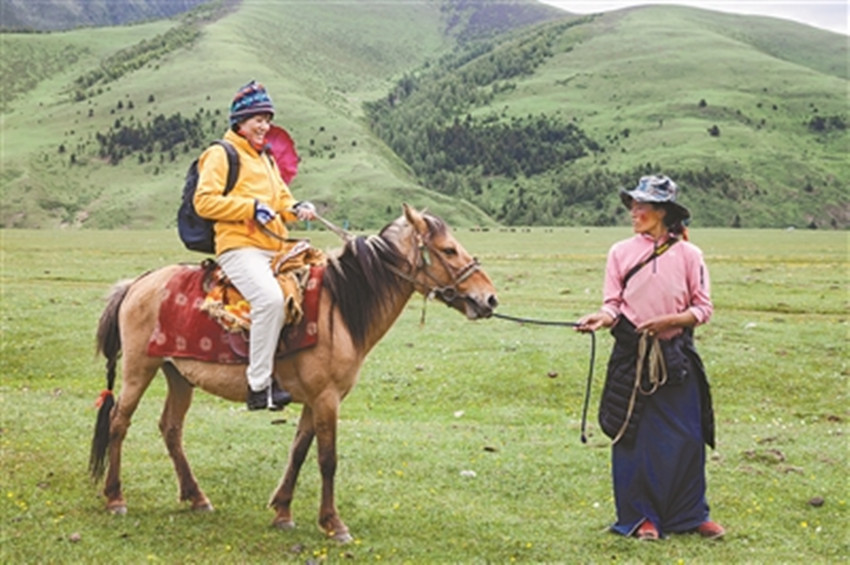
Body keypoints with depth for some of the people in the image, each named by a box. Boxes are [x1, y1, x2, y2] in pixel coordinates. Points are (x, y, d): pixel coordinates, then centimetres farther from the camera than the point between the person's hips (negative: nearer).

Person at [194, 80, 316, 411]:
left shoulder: (267, 159, 26)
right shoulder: (221, 155, 1)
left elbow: (282, 201, 30)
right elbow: (204, 201, -9)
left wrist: (296, 210, 7)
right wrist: (251, 207, -15)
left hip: (275, 248, 9)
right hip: (238, 247, -9)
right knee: (270, 298, -32)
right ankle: (259, 384, -28)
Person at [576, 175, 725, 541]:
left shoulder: (687, 254, 0)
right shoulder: (621, 252, 3)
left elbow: (703, 308, 0)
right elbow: (614, 303, 1)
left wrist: (669, 320, -16)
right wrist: (602, 317, -21)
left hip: (676, 357, -1)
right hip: (632, 356, 1)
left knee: (686, 438, 5)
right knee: (633, 437, 4)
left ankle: (691, 514, 20)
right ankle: (641, 516, 17)